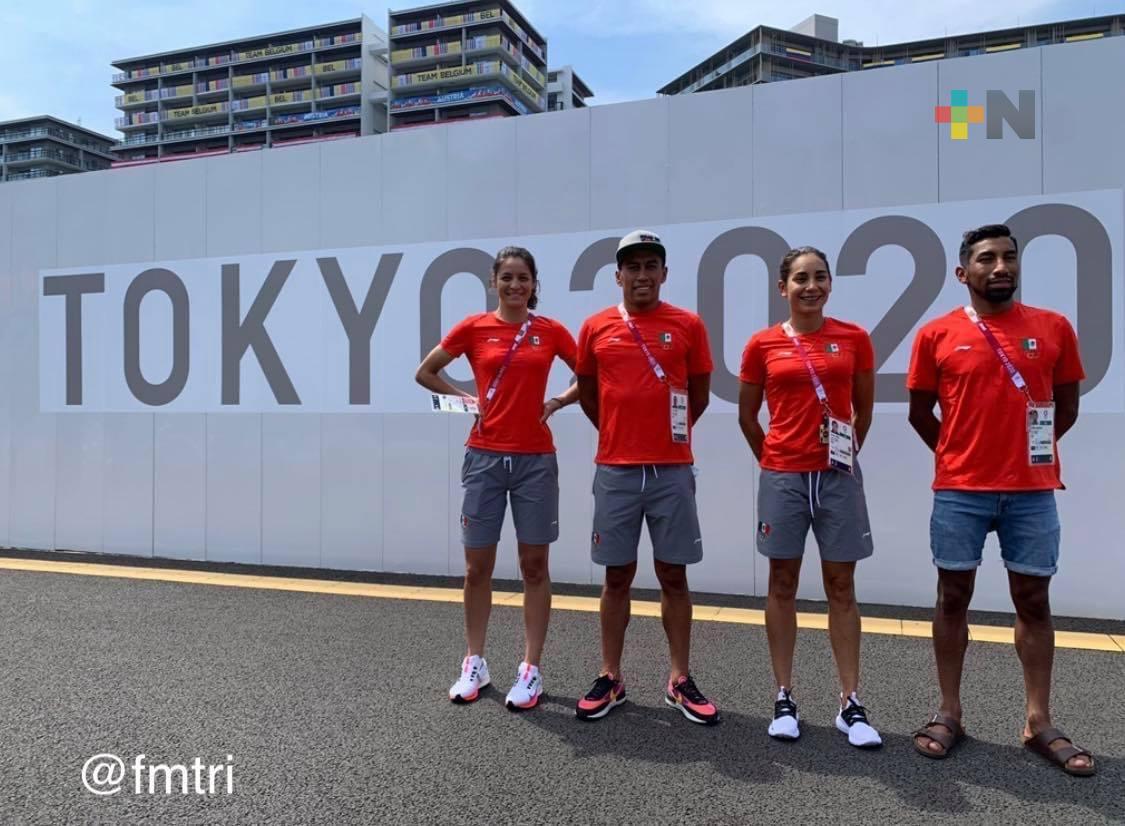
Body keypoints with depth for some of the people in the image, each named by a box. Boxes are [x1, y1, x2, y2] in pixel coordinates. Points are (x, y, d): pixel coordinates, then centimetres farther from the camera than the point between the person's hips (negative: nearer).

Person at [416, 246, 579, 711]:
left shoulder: (551, 331, 3)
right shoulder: (473, 328, 2)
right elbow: (425, 372, 12)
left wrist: (556, 402, 0)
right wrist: (465, 398, 2)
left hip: (535, 460, 0)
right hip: (484, 458, 0)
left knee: (534, 565, 5)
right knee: (477, 566, 7)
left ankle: (531, 669, 17)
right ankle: (474, 664, 25)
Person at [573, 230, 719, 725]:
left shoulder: (688, 325, 2)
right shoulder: (596, 327, 4)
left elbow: (700, 392, 11)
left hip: (672, 470, 0)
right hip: (615, 470, 1)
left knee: (674, 575, 8)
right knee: (617, 577, 9)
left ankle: (680, 681, 21)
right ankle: (611, 679, 21)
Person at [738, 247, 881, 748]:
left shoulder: (854, 338, 2)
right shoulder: (763, 344, 0)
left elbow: (864, 409, 12)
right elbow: (747, 415, 9)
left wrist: (844, 452, 13)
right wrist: (772, 460, 10)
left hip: (838, 477, 1)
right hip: (783, 477, 0)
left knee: (841, 587, 7)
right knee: (782, 585, 7)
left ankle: (850, 705, 17)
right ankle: (784, 700, 18)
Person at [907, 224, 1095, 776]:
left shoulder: (1053, 328, 3)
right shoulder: (936, 335, -1)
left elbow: (1066, 406, 12)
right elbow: (920, 413, 6)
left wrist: (1026, 451, 12)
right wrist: (961, 456, 9)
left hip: (1032, 492, 2)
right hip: (960, 492, -1)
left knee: (1033, 601, 9)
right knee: (953, 597, 6)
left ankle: (1039, 722, 22)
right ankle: (948, 713, 18)